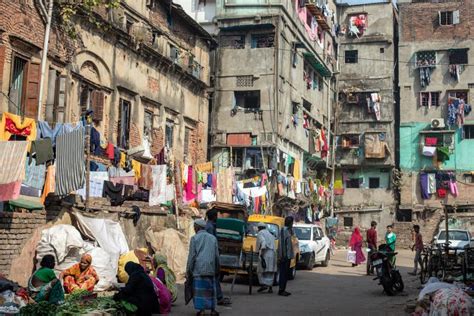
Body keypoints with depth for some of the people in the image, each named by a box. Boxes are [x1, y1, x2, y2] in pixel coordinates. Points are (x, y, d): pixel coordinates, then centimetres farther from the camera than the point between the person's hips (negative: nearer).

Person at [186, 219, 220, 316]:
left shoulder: (194, 238, 0)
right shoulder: (213, 238, 10)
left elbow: (191, 256, -3)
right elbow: (216, 256, 11)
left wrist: (188, 271, 1)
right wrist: (217, 269, 19)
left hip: (198, 269, -3)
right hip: (210, 269, 3)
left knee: (199, 289, 0)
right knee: (210, 289, 11)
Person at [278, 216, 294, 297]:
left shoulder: (288, 230, 16)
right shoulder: (284, 230, -12)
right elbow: (282, 243, -19)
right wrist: (283, 255, -22)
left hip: (288, 255, 9)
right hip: (285, 256, -9)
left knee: (286, 273, 11)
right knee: (283, 272, -7)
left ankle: (283, 289, 16)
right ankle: (281, 290, -5)